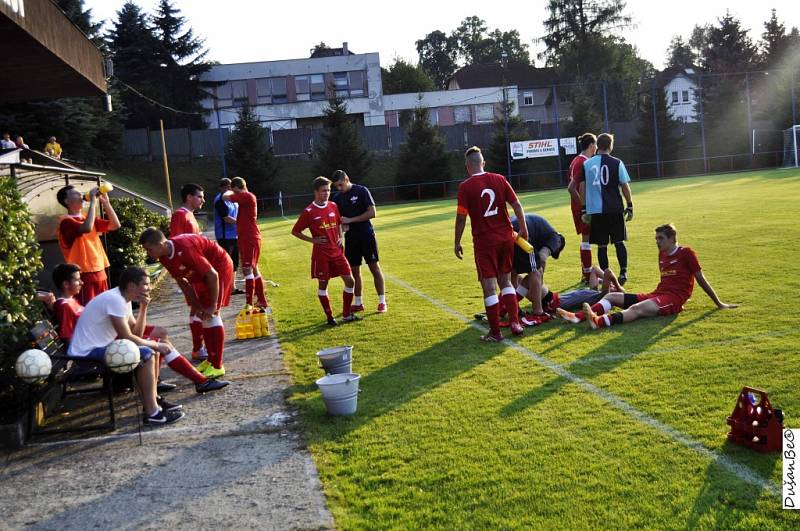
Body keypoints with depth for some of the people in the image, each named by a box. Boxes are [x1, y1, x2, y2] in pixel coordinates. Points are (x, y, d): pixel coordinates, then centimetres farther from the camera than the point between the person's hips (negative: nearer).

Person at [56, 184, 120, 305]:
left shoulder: (87, 218, 16)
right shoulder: (66, 221, -9)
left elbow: (115, 225, 13)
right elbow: (87, 228, -29)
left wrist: (105, 202, 2)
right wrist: (92, 201, -20)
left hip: (100, 273, 8)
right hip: (84, 275, -8)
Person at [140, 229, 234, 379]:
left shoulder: (185, 249, -35)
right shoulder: (164, 257, -9)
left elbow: (213, 275, -31)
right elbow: (181, 281, 2)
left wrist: (213, 306, -24)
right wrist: (197, 305, -3)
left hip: (220, 267, -9)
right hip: (202, 272, 9)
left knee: (211, 314, -13)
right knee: (202, 315, 9)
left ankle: (217, 366, -10)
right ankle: (211, 359, 20)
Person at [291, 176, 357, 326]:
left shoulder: (333, 206, 6)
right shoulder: (309, 212, -8)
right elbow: (295, 231, -1)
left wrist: (340, 237, 7)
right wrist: (313, 240, -9)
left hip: (336, 251, 5)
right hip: (321, 253, -5)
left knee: (350, 281, 1)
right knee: (323, 284, 2)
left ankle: (346, 314, 14)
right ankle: (329, 317, 14)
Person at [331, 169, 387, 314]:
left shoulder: (362, 191, -8)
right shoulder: (337, 198, 8)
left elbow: (372, 212, -14)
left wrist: (350, 220, -17)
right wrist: (340, 224, -11)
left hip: (366, 235, -5)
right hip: (350, 237, 5)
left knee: (374, 267, -1)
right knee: (354, 270, 8)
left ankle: (382, 302, 6)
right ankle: (358, 303, 18)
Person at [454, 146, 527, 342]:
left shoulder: (465, 186, -8)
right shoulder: (499, 179, 4)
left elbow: (461, 217, -9)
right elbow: (516, 204, 2)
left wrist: (457, 243, 0)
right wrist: (523, 228, 13)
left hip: (484, 241, -4)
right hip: (506, 237, 5)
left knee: (489, 286, 1)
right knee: (506, 281, 18)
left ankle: (495, 332, 5)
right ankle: (515, 323, 13)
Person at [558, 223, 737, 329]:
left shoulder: (686, 253, -3)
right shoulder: (662, 254, 18)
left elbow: (701, 280, -1)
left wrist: (719, 304, 2)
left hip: (674, 299, -8)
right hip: (657, 294, 9)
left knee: (638, 308, -37)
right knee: (611, 296, -3)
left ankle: (599, 322, -61)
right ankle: (578, 317, -23)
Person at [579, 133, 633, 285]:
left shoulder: (587, 164, 4)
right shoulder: (616, 163, -2)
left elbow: (582, 187, 6)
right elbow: (625, 186, 0)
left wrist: (584, 209, 12)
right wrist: (629, 206, 9)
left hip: (595, 210, 1)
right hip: (614, 209, -1)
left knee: (601, 245, 6)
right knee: (619, 241, 10)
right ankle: (623, 272, 3)